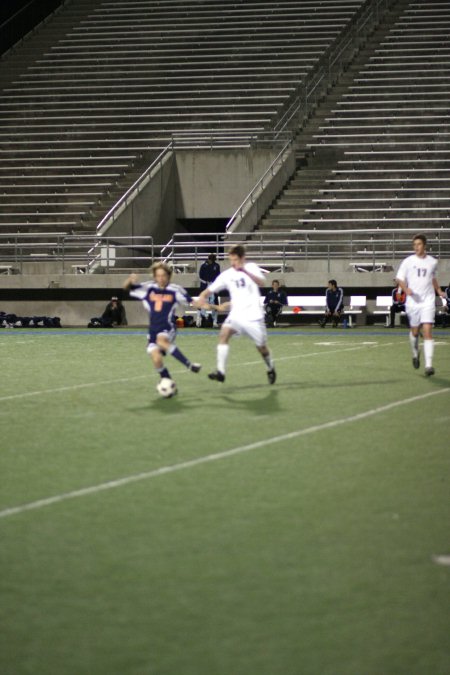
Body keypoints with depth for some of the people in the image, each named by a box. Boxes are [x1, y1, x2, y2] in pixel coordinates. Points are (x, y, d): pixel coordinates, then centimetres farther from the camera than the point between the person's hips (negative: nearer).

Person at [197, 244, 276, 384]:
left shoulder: (251, 268, -6)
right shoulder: (227, 275, 3)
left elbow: (261, 282, -25)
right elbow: (211, 289, 2)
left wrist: (244, 270, -39)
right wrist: (202, 296, -22)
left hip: (253, 315, -3)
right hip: (236, 315, 3)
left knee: (262, 347, 8)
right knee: (224, 334, -24)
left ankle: (270, 370, 39)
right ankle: (220, 372, -30)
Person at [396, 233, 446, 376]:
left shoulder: (433, 262, 6)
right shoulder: (408, 261, 0)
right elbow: (399, 279, 1)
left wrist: (438, 291, 13)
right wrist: (406, 289, -17)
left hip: (428, 301, 0)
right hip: (413, 301, 0)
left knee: (427, 331, -12)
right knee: (414, 331, 10)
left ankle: (428, 365, -18)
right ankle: (415, 354, 42)